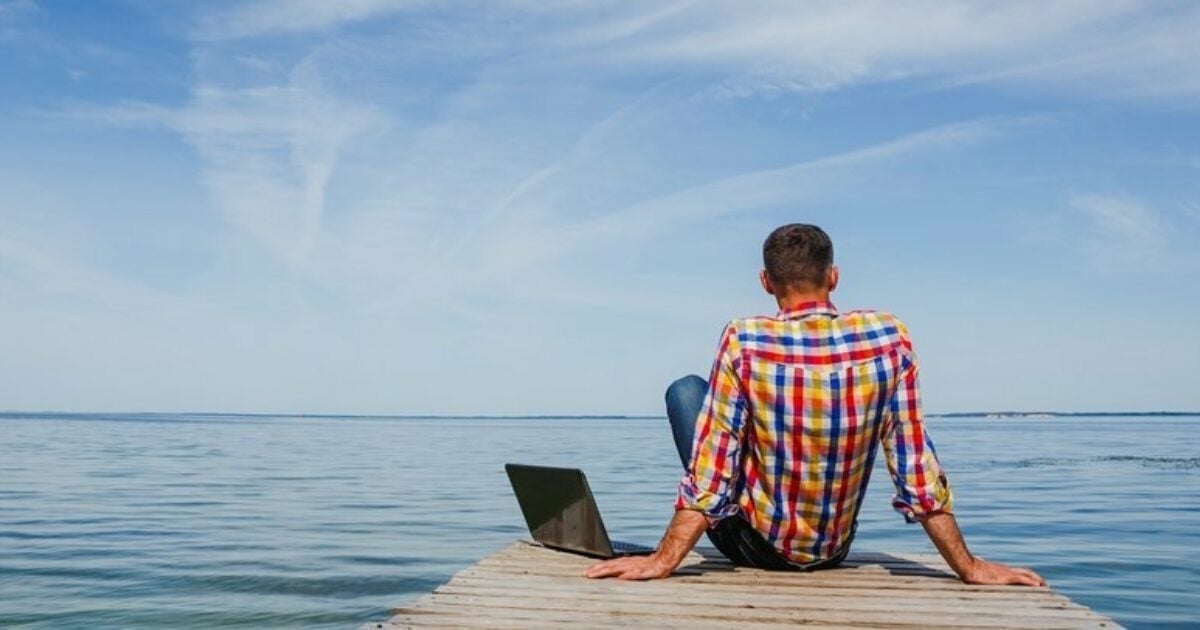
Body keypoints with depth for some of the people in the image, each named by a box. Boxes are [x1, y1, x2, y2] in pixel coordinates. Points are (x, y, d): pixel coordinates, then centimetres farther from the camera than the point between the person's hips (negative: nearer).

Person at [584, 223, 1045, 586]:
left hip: (753, 546, -3)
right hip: (833, 552, 4)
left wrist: (663, 561, -17)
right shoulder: (890, 337, -14)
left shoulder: (744, 341, -21)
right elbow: (916, 466, -13)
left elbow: (710, 471, -23)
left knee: (686, 390, 12)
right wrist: (969, 567, -5)